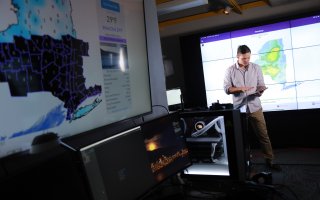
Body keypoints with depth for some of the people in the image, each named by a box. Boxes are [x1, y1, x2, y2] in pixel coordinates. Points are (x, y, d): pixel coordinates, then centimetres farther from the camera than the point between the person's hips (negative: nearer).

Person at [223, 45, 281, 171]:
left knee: (263, 135, 4)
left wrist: (260, 90, -19)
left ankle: (269, 161, 16)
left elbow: (261, 85, 4)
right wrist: (240, 88, -19)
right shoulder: (230, 70, -1)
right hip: (239, 109, -1)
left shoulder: (256, 67, 4)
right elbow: (226, 89, -5)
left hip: (255, 107, 1)